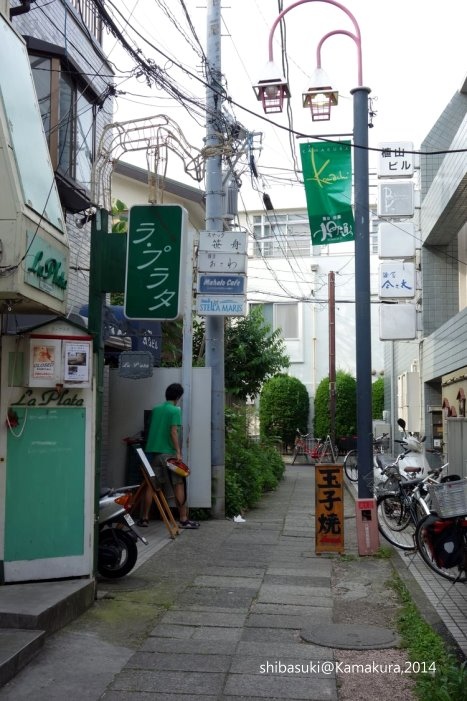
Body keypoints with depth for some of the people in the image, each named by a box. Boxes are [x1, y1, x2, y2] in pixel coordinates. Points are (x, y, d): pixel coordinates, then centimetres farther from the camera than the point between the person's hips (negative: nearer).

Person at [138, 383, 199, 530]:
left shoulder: (155, 409, 12)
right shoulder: (175, 410, -7)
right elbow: (173, 432, -15)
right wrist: (178, 452, -15)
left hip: (152, 451, 6)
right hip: (168, 453, -6)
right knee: (179, 485, 1)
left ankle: (144, 518, 10)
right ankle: (183, 519, 1)